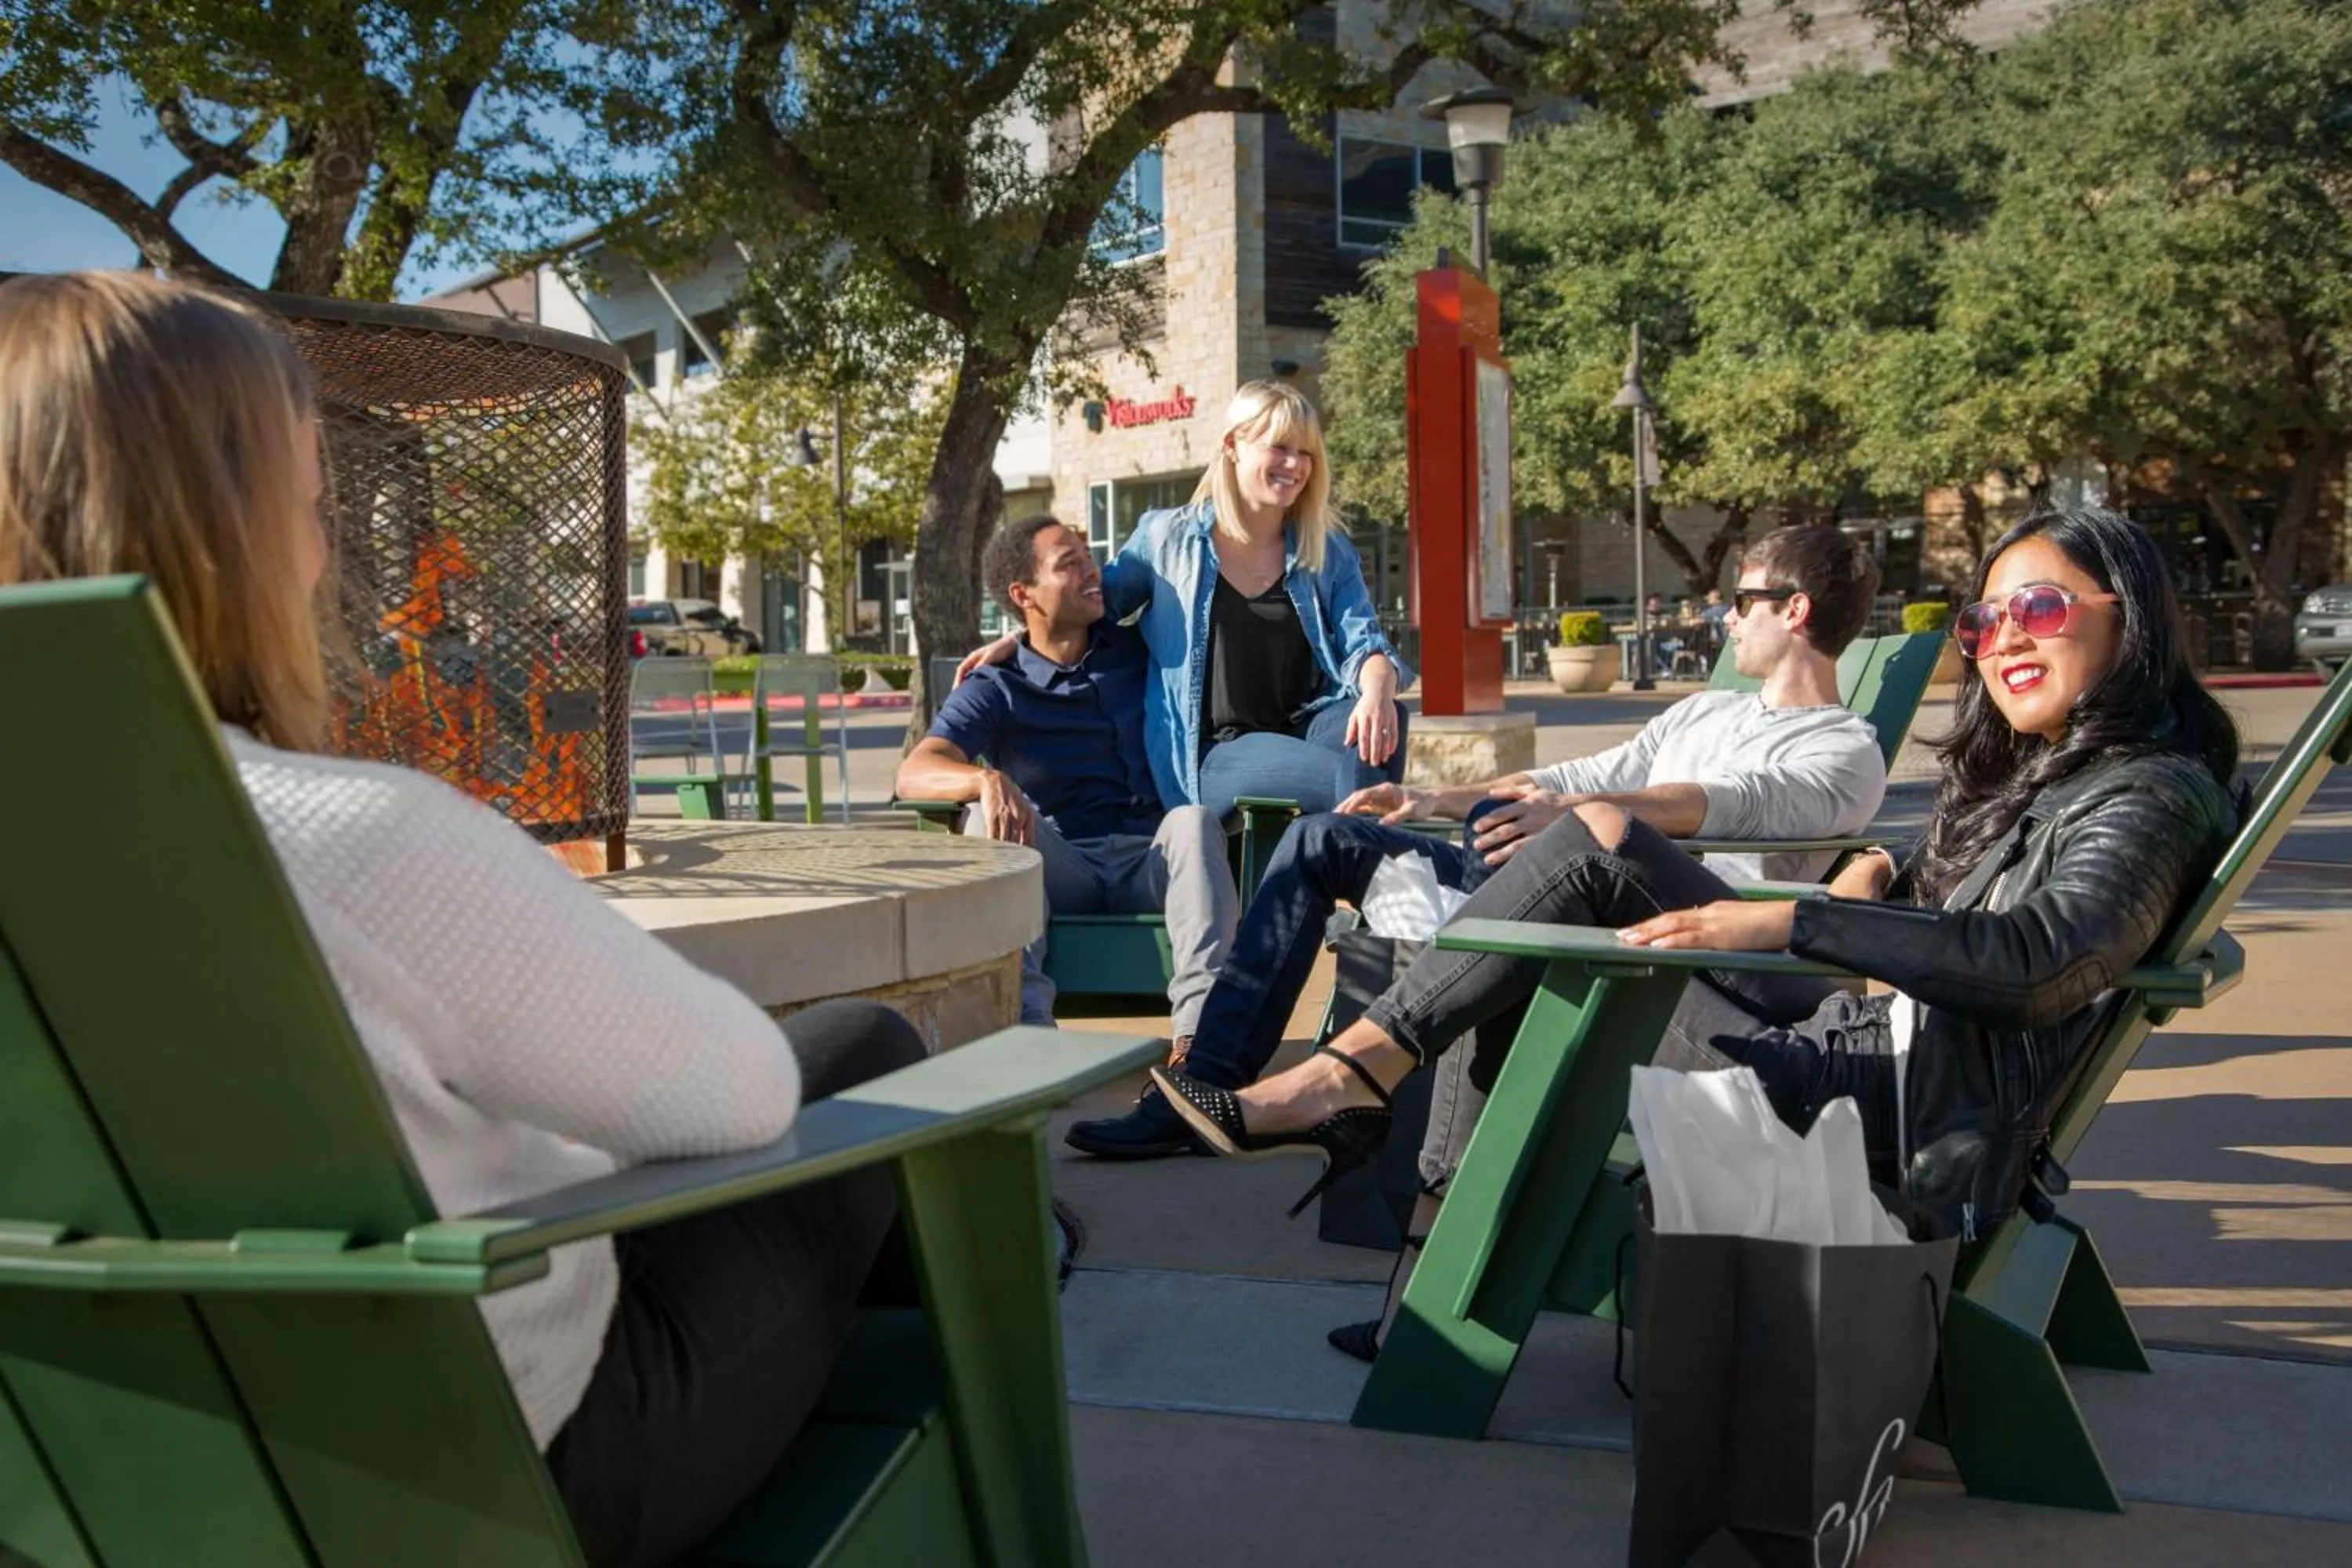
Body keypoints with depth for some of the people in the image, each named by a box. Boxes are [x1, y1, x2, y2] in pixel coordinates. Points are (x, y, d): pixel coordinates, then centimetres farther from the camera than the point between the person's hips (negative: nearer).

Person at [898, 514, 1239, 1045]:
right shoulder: (996, 689, 3)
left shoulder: (1139, 652, 15)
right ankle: (1025, 1020, -44)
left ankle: (1198, 1024, -45)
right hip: (1061, 869, -1)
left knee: (1193, 820, -30)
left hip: (1150, 862, 1)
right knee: (991, 819, -29)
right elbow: (914, 772, -14)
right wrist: (987, 780, -35)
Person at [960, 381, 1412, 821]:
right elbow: (1092, 602, 24)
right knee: (1352, 773, -33)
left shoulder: (1330, 554, 15)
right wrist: (1014, 641, 9)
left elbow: (1363, 644, 3)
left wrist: (1377, 688, -22)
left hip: (1306, 730, 3)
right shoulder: (1167, 538, 9)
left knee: (1383, 720, -33)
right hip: (1212, 757, -3)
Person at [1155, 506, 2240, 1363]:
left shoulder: (2150, 795, -9)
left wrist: (1791, 922, -33)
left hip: (1931, 1118, -9)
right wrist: (1884, 871, 10)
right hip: (1869, 1035, 9)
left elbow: (2036, 955, -27)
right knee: (1602, 835, -2)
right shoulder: (2028, 770, 20)